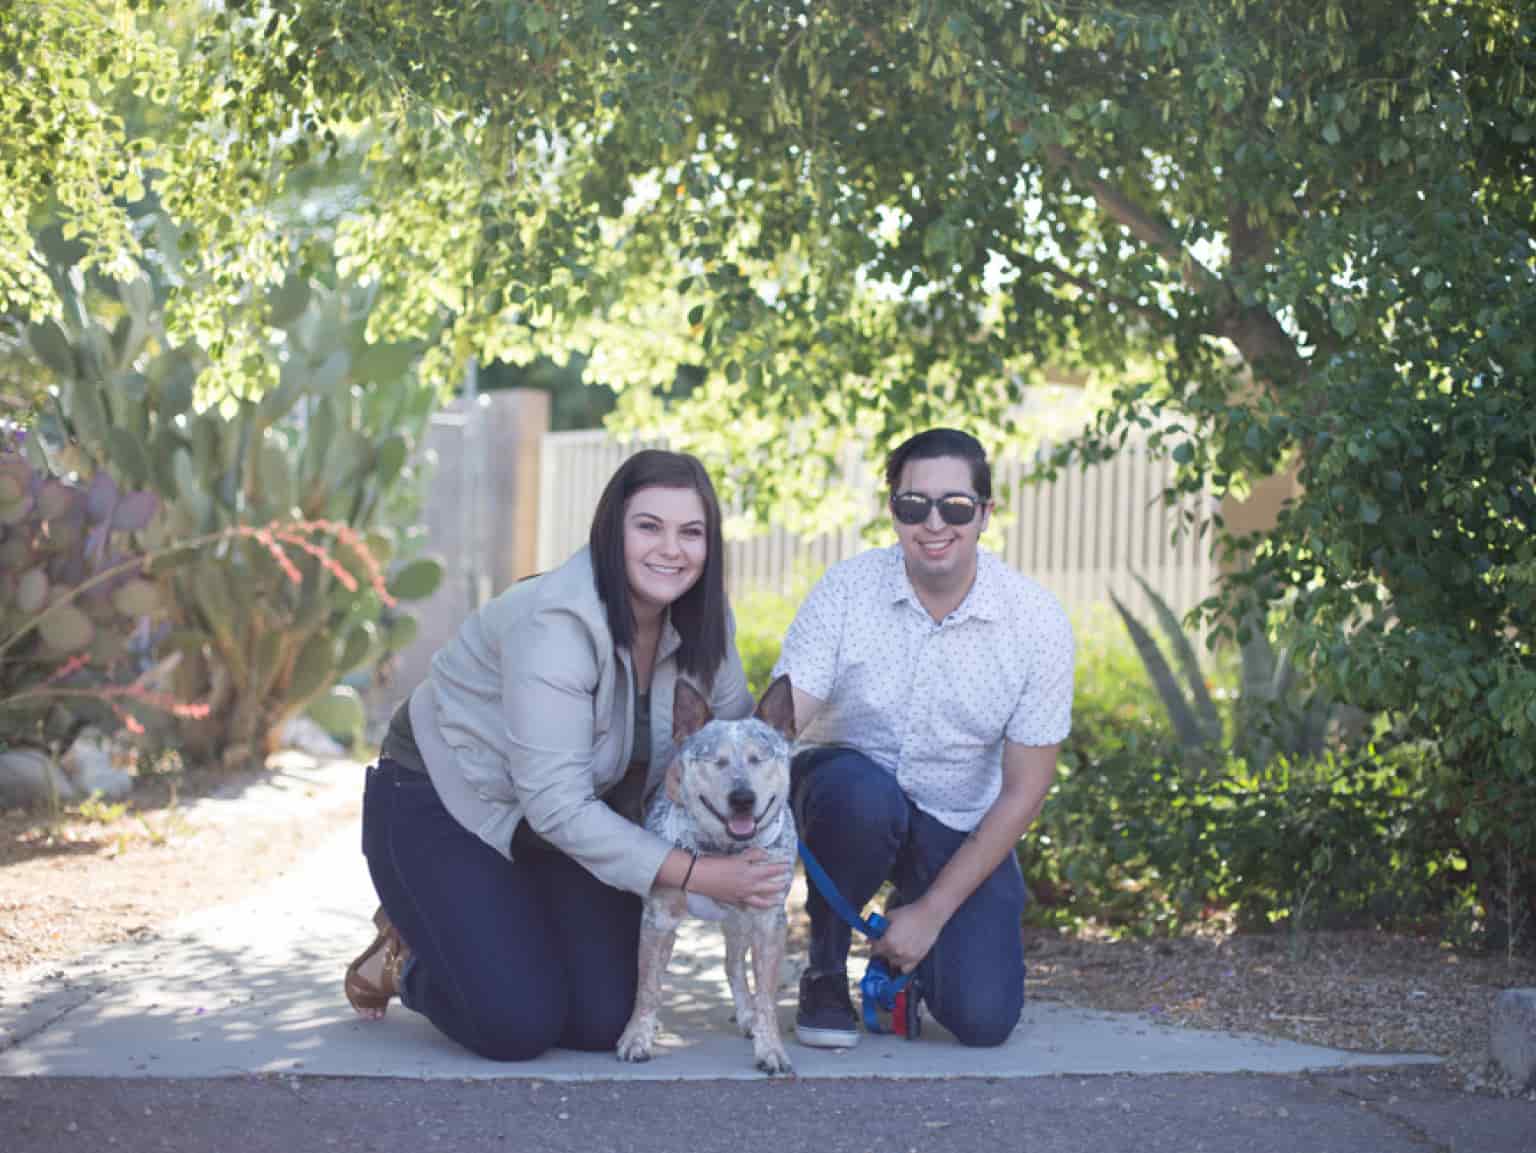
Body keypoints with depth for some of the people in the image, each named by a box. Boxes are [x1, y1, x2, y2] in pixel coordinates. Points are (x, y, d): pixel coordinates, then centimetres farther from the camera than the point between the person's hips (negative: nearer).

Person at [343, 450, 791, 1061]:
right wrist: (696, 874, -36)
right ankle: (405, 956, 12)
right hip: (441, 806, -7)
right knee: (520, 1026, -19)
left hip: (575, 817, 7)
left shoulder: (700, 620, -9)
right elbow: (555, 806, -34)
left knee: (603, 1022, -4)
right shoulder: (555, 624, -32)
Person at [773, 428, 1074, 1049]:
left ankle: (916, 930, 19)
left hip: (959, 827, 1)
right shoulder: (846, 590, -16)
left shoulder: (1038, 622, -15)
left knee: (983, 1020, -17)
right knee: (863, 791, -38)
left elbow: (1023, 791, -10)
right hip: (847, 787, -1)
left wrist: (932, 913, -14)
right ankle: (825, 970, -11)